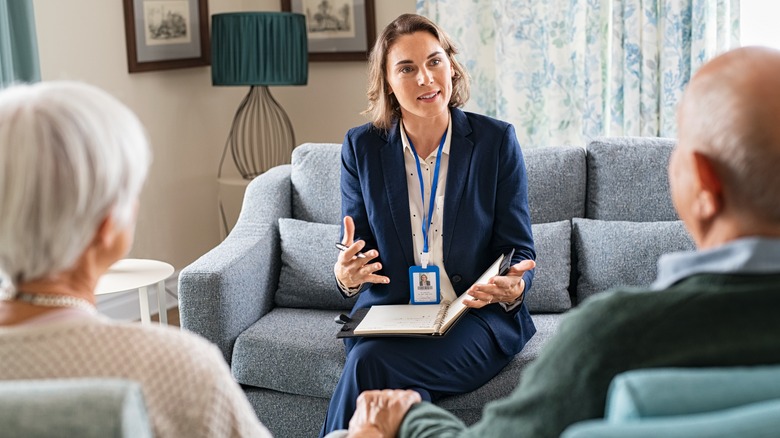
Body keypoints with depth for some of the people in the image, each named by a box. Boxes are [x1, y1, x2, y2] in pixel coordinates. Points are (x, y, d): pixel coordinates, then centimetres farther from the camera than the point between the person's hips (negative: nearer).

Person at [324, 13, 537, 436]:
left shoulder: (496, 140, 0)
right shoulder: (361, 147, 4)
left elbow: (519, 252, 2)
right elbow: (354, 252, 7)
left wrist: (513, 288, -22)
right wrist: (347, 274, -18)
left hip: (476, 318, -1)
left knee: (371, 364, -28)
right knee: (404, 392, -32)